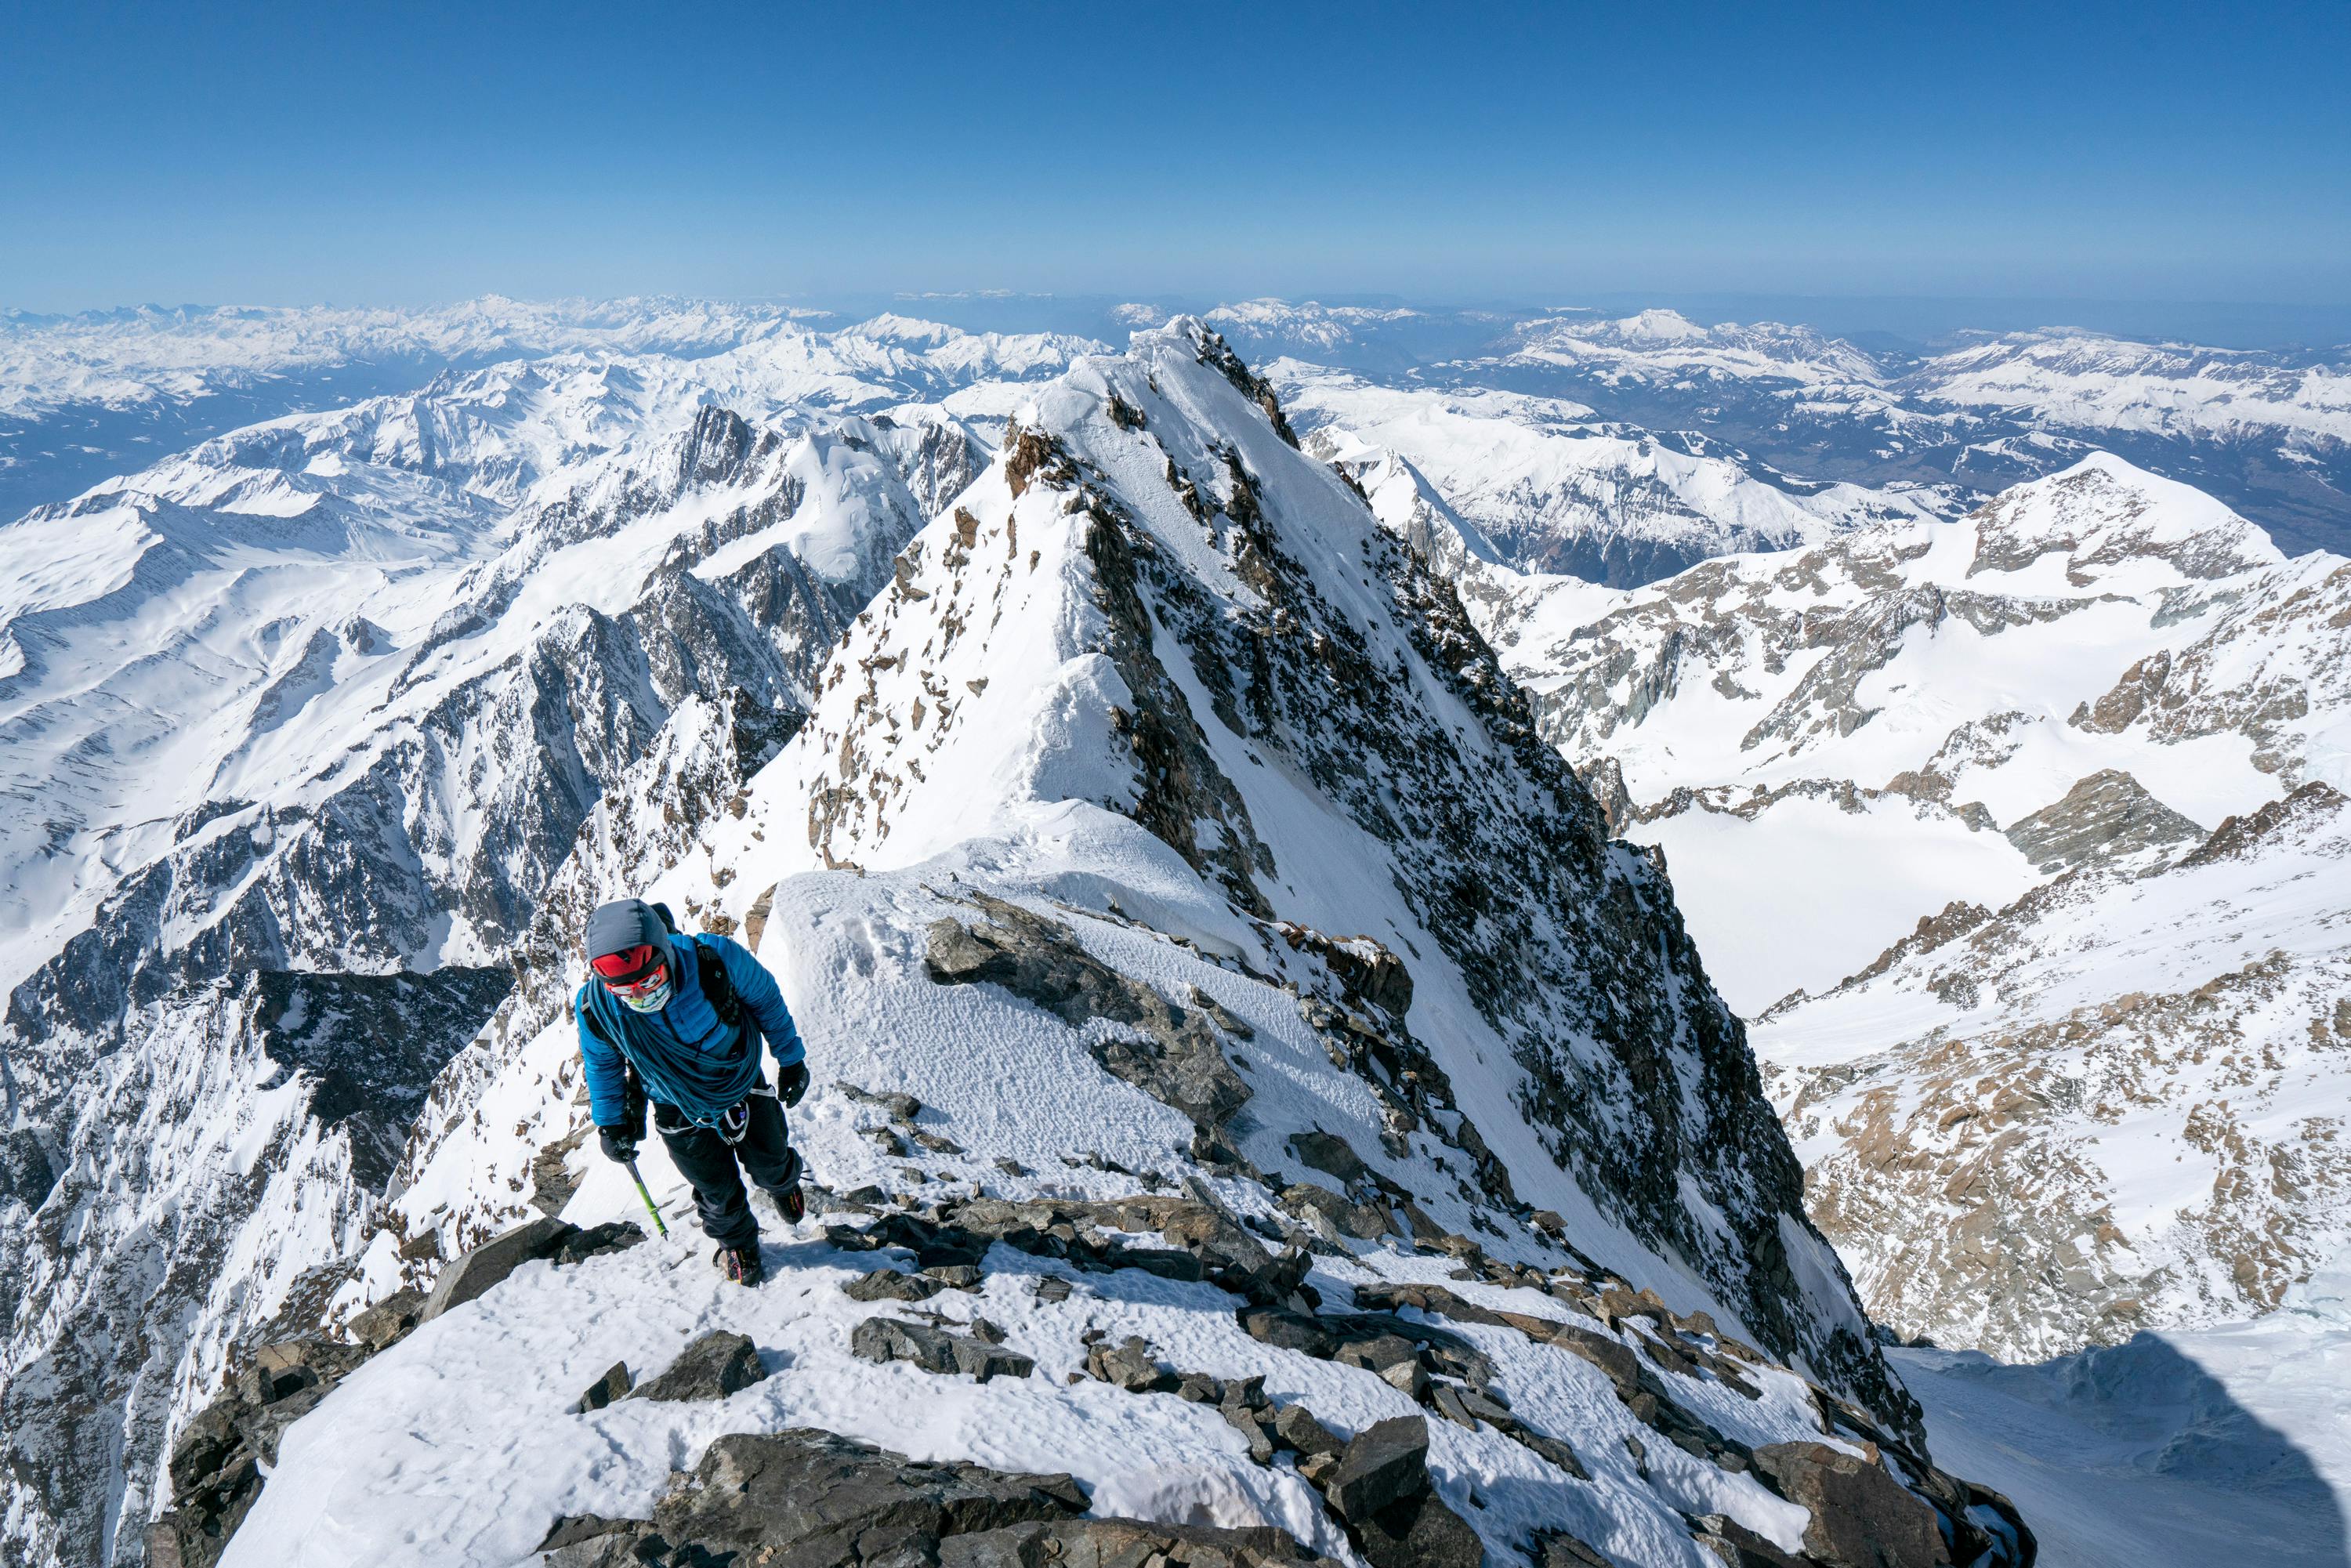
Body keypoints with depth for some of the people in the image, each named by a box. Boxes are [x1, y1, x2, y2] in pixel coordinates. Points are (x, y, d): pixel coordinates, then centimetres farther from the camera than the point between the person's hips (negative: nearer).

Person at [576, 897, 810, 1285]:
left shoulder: (716, 958, -37)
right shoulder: (596, 1007, -30)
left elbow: (765, 998, -14)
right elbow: (602, 1064, -5)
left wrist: (790, 1058, -3)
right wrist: (610, 1122, 3)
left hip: (745, 1085, 0)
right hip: (680, 1114, 0)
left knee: (770, 1165, 21)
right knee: (718, 1190, 13)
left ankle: (783, 1183, 60)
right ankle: (737, 1244, 47)